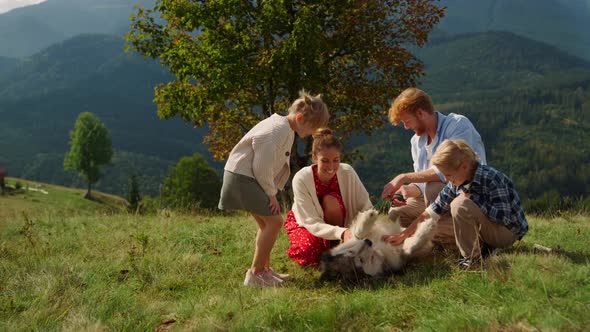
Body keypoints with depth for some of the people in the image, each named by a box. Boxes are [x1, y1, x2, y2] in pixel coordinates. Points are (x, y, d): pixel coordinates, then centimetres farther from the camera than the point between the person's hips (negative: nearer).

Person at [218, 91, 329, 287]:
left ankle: (264, 269, 24)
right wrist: (271, 193, -11)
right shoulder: (279, 129, -19)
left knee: (267, 223, 15)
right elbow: (262, 167, -21)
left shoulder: (287, 130, 13)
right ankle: (255, 273, -5)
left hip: (246, 177, 10)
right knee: (274, 220, -11)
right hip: (242, 176, -10)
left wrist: (271, 192, 4)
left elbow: (276, 165, 15)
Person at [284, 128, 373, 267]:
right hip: (302, 222, -2)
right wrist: (341, 232, -48)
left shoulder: (347, 172, -24)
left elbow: (366, 206, -19)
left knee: (331, 200, -30)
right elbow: (312, 223, -32)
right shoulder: (301, 179, -30)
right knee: (309, 252, -33)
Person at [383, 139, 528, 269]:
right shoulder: (457, 182, -4)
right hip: (487, 230, 8)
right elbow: (434, 210, -4)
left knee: (460, 204, -29)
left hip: (508, 232, -8)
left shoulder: (491, 179, -25)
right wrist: (403, 235, -7)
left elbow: (505, 218, -27)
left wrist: (472, 198, -25)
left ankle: (472, 258, -17)